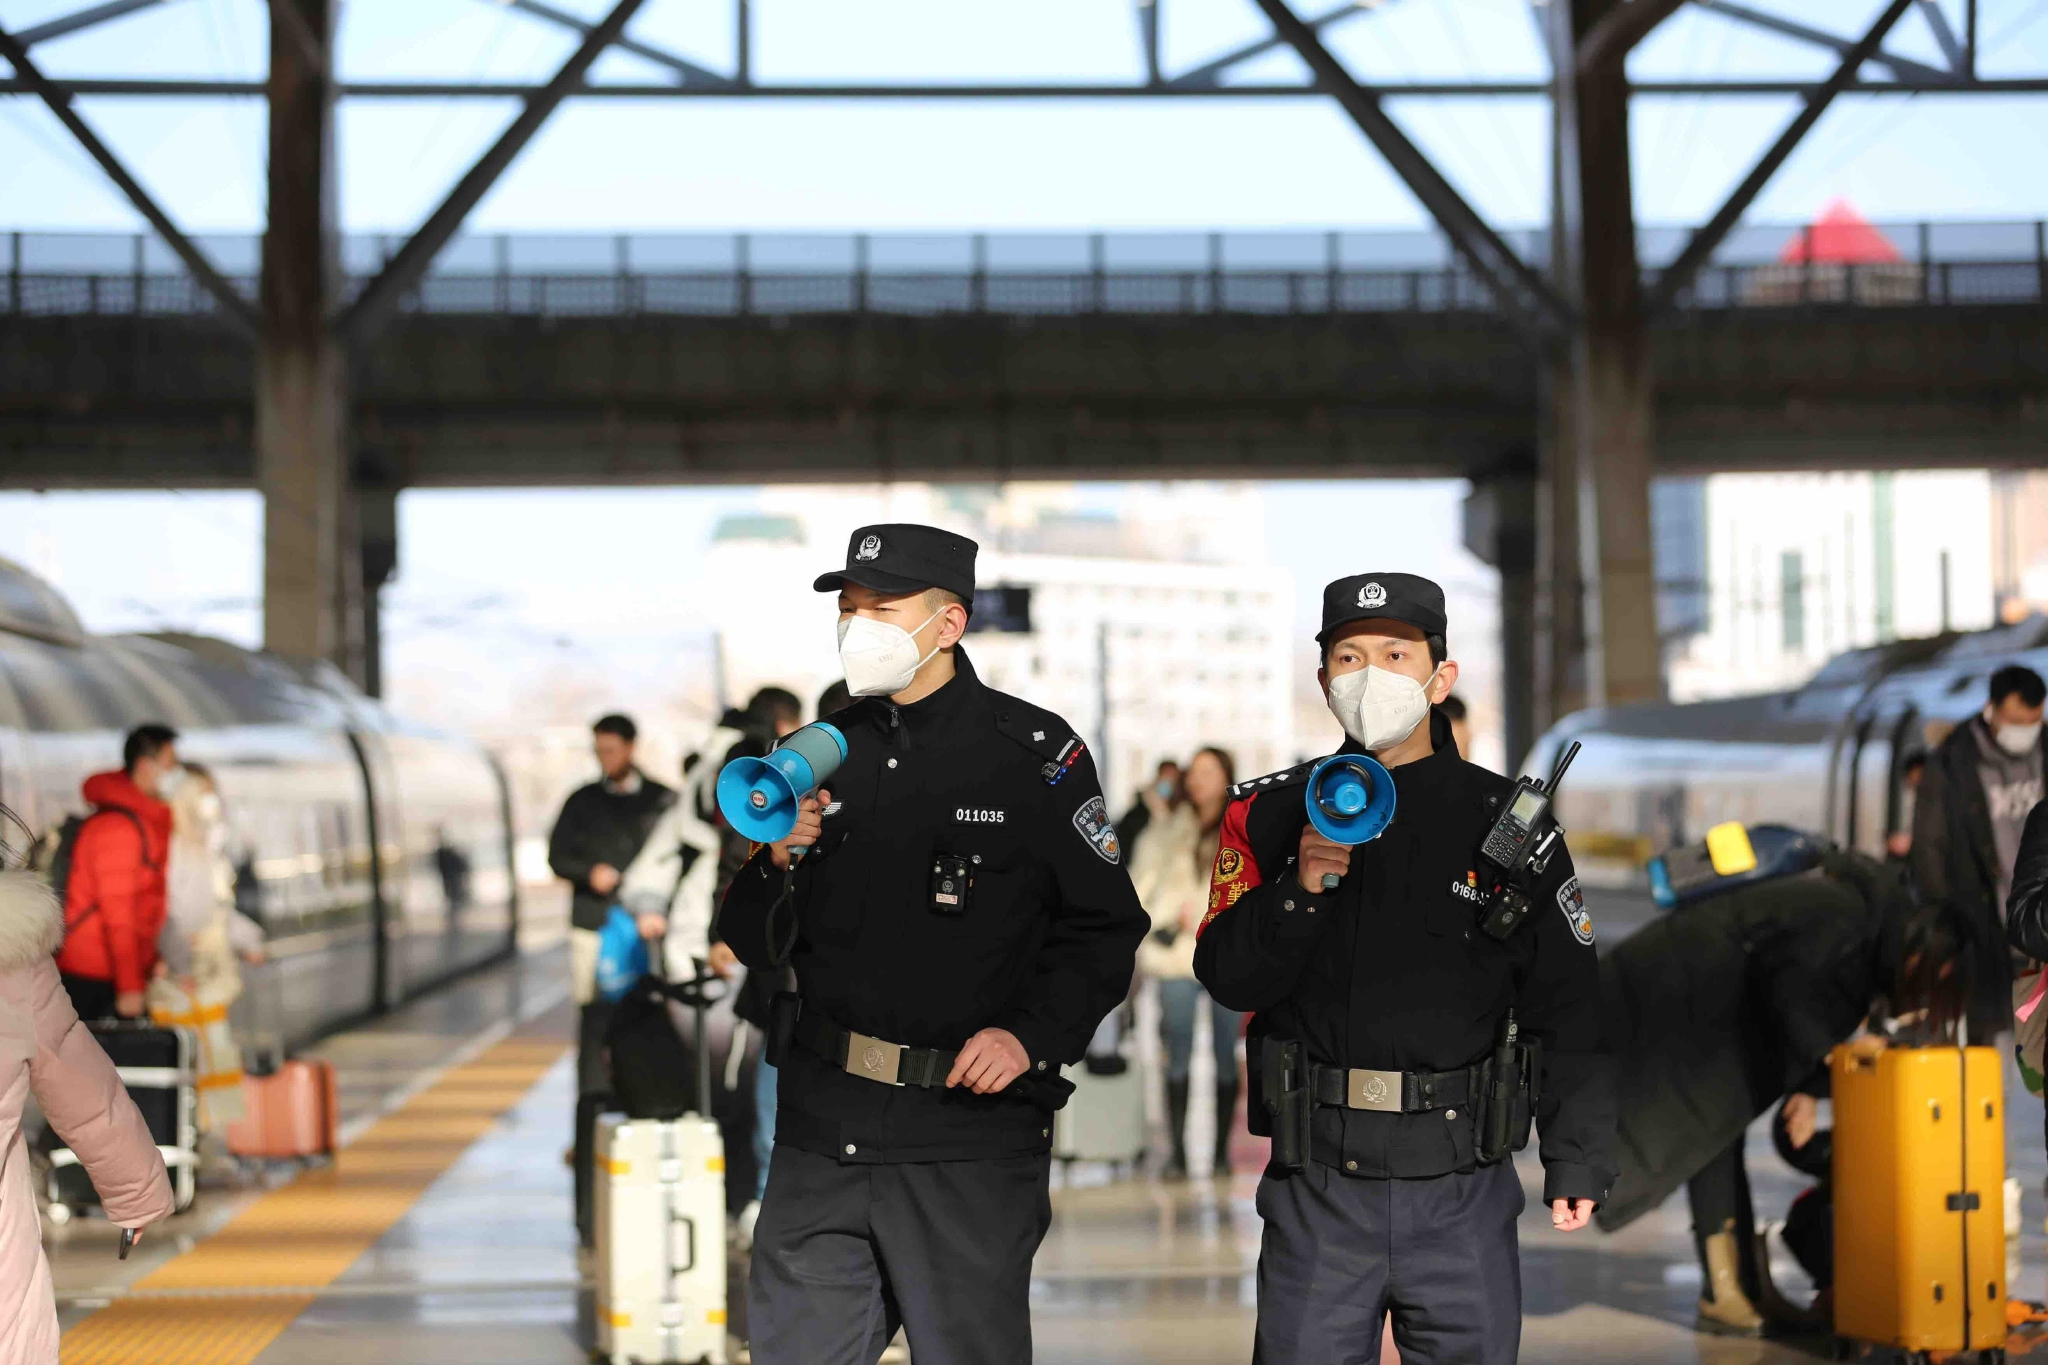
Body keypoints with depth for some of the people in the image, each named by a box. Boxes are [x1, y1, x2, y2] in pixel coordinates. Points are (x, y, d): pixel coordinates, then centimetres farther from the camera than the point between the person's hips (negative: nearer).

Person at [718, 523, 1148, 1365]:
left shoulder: (1033, 754, -2)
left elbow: (1103, 931, -1)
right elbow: (757, 949, 15)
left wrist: (1030, 1035, -14)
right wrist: (778, 863, -5)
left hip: (968, 1137, -4)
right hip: (821, 1126, 4)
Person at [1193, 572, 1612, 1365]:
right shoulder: (1272, 815, 7)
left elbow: (1565, 1005, 4)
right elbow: (1228, 979, 0)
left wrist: (1577, 1158, -3)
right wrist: (1302, 888, -17)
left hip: (1462, 1195, 0)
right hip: (1318, 1190, 0)